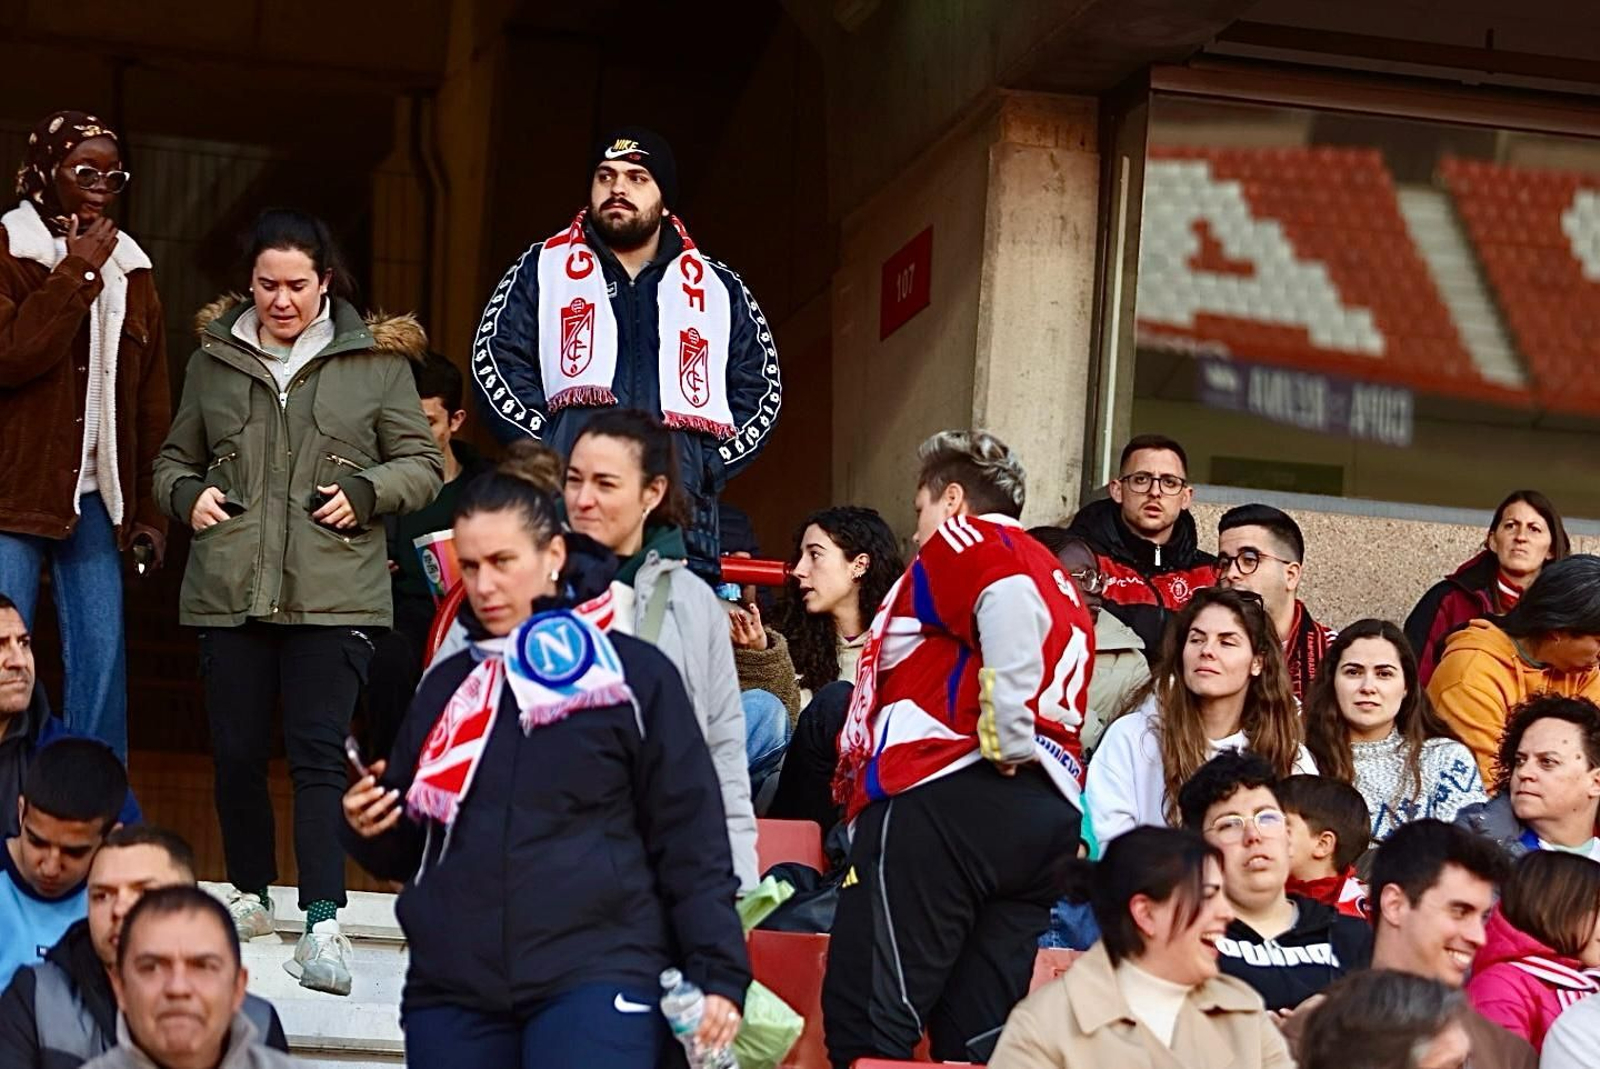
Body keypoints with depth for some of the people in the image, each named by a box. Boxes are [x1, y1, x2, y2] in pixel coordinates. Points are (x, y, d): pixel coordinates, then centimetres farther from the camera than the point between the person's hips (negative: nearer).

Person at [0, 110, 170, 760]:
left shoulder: (129, 267, 13)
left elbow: (151, 398, 14)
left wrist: (149, 507, 11)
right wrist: (76, 276, -14)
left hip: (94, 497, 5)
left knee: (103, 661, 2)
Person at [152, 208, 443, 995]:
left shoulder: (375, 360, 5)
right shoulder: (214, 359, 11)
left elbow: (422, 466, 8)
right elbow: (175, 459, 22)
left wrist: (366, 492, -10)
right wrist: (186, 496, 1)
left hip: (333, 595, -3)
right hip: (229, 589, 3)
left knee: (318, 752, -10)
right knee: (236, 750, 8)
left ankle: (322, 924, -12)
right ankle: (249, 895, 28)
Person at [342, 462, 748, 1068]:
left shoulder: (633, 675, 2)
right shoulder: (445, 686, 15)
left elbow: (692, 843, 0)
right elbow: (407, 852, 22)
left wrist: (717, 974, -6)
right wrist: (369, 830, 1)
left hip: (599, 976, -4)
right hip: (450, 992, 5)